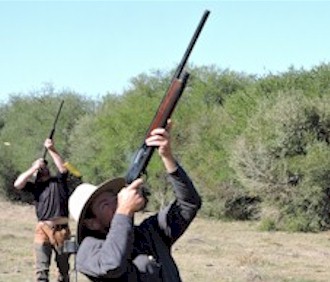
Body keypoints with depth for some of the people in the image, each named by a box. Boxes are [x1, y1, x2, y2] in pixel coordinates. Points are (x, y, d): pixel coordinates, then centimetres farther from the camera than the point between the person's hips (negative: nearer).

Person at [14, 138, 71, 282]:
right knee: (41, 270, -6)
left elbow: (63, 168, -8)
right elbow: (17, 184, -6)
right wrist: (34, 168, -3)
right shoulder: (35, 186, 9)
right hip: (43, 230, -1)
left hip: (62, 229, 1)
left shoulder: (58, 181, 11)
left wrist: (51, 150, -12)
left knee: (64, 268, 12)